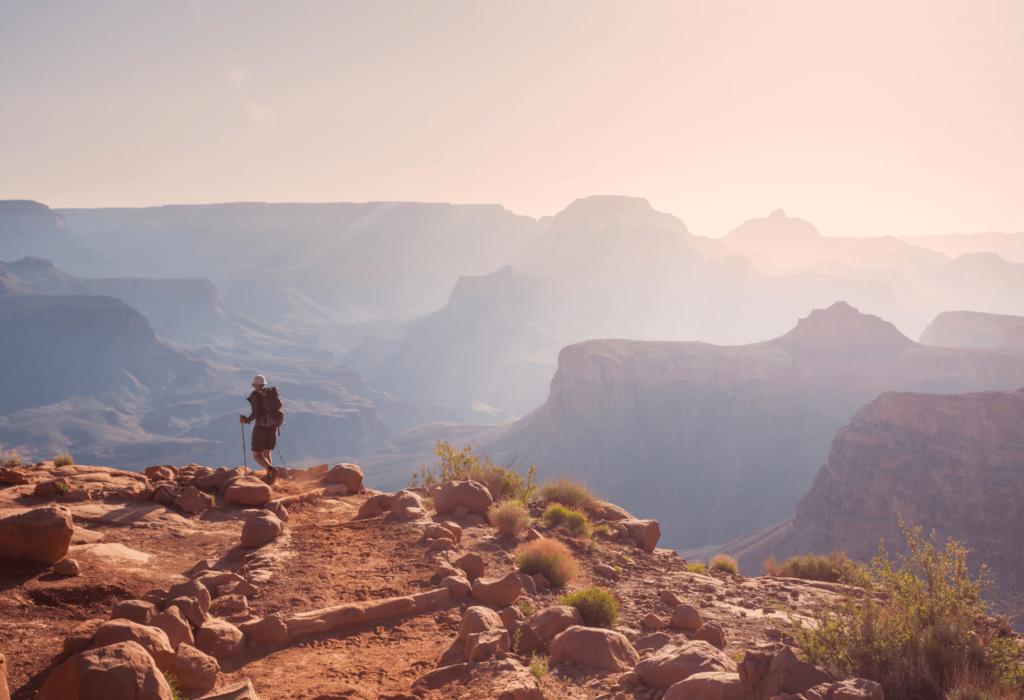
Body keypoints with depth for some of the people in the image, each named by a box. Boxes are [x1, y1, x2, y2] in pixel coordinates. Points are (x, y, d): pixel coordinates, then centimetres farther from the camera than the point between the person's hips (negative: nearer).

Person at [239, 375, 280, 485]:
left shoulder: (255, 394, -8)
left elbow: (256, 413, -18)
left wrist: (246, 420, -1)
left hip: (260, 428, -6)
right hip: (272, 428, 6)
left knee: (257, 455, 5)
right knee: (267, 453, 22)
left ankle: (272, 470, -22)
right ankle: (269, 478, 9)